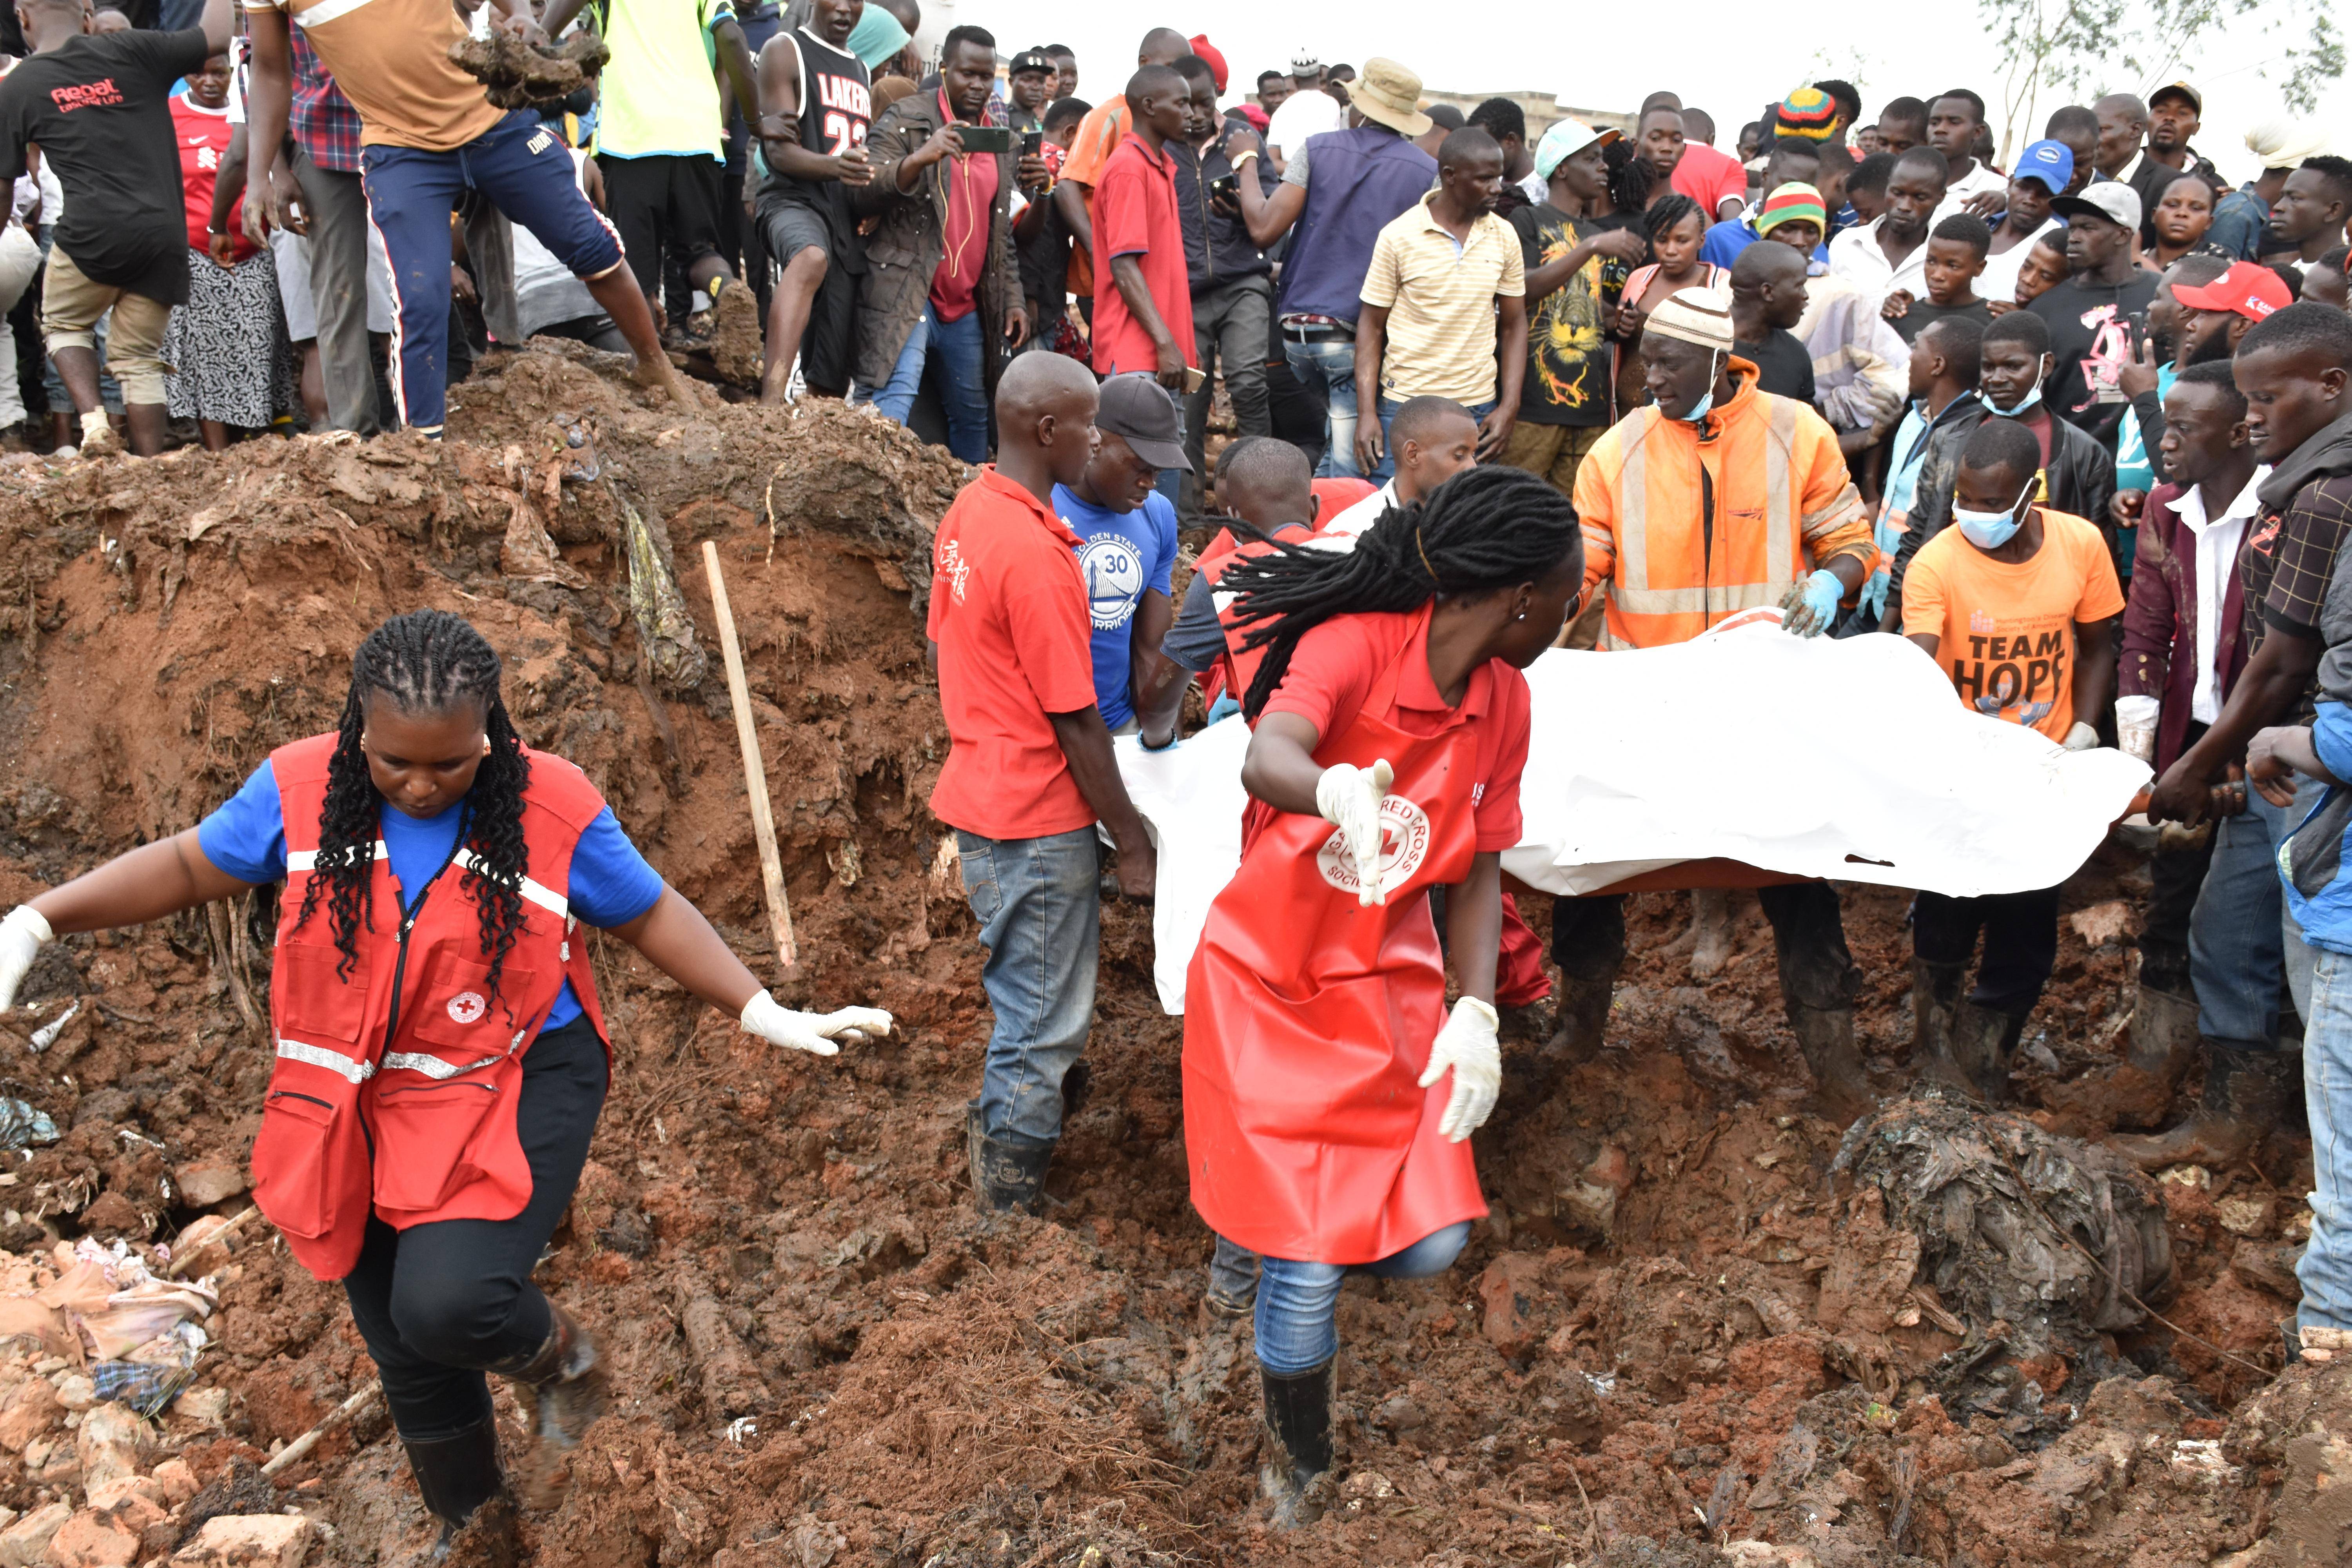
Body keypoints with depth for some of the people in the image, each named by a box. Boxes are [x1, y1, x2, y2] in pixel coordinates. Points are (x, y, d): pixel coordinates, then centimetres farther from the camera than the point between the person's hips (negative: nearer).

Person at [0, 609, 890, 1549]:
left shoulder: (553, 808, -14)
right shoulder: (300, 790, -9)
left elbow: (650, 915, -2)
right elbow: (186, 868, 5)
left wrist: (765, 1016, -8)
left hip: (511, 1089, -4)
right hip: (365, 1112, 4)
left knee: (448, 1305, -28)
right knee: (407, 1355, 16)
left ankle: (559, 1361, 9)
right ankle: (473, 1528, 44)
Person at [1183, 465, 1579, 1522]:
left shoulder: (1504, 702, 0)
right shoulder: (1357, 644, -21)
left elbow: (1478, 875, 2)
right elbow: (1265, 759, -40)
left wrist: (1476, 1014, -13)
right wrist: (1339, 790, -62)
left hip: (1391, 984, 5)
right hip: (1273, 985, -5)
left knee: (1429, 1246, -6)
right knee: (1311, 1268, -4)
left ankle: (1285, 1234, 30)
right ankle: (1298, 1464, 26)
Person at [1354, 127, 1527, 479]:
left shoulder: (1504, 237, 6)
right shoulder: (1399, 236, -4)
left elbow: (1514, 325, 12)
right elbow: (1372, 327, 1)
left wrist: (1509, 408, 1)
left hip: (1478, 410, 3)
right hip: (1403, 409, -3)